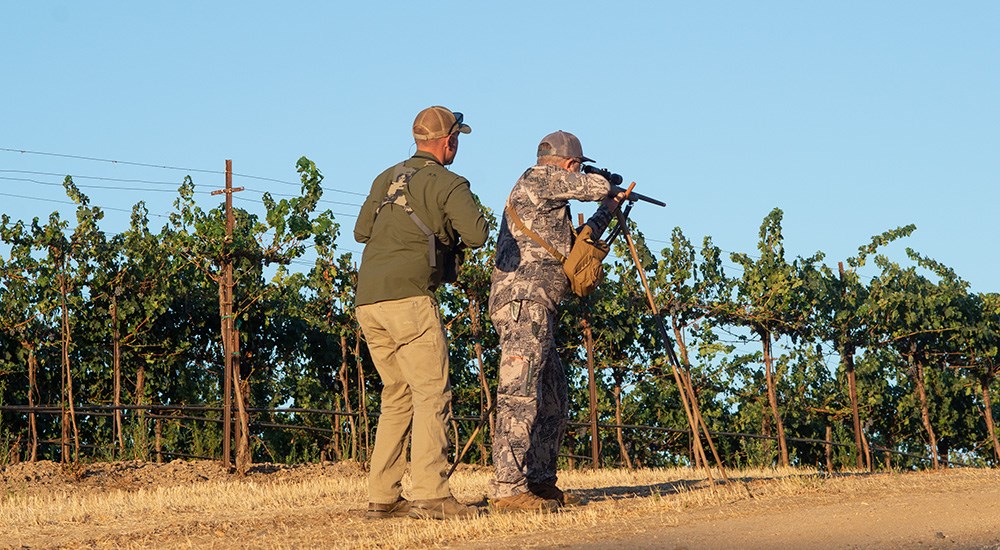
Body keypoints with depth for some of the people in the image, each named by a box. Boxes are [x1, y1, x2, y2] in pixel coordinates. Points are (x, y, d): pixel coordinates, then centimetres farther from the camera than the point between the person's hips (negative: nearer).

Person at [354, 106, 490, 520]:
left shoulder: (387, 178, 19)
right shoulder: (448, 184, -2)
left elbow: (361, 231, 26)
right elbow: (477, 235, -12)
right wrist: (450, 227, 9)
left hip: (367, 301, 7)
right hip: (408, 299, -7)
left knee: (398, 396, 14)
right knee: (432, 395, -6)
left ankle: (382, 497, 11)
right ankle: (430, 495, -15)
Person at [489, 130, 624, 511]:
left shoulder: (548, 204, 26)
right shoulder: (538, 178, -3)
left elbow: (574, 244, 36)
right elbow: (593, 187, -5)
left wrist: (608, 211, 44)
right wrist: (610, 189, 19)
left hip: (534, 308, 11)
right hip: (524, 300, -11)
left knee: (554, 401, 15)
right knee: (520, 395, -16)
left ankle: (540, 481, 20)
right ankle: (507, 489, -21)